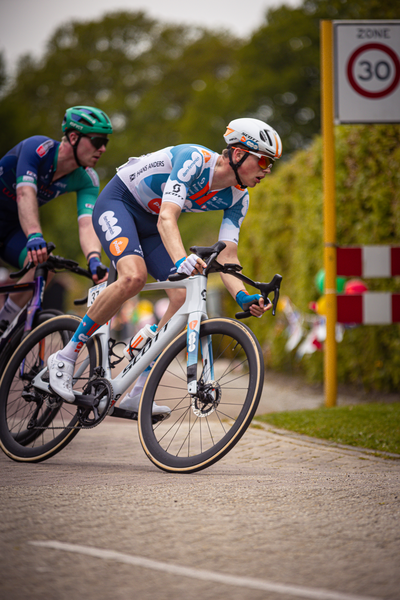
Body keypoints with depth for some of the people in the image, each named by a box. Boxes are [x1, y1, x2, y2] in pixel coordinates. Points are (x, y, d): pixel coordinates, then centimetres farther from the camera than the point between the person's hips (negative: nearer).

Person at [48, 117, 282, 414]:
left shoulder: (238, 198, -9)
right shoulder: (194, 159, -31)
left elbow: (227, 256, -12)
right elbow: (167, 219, -41)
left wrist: (242, 296, -32)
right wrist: (181, 260, -61)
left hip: (151, 226, 7)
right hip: (118, 203, -7)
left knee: (184, 296, -14)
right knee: (134, 276, -34)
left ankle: (137, 394, -9)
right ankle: (65, 357, -20)